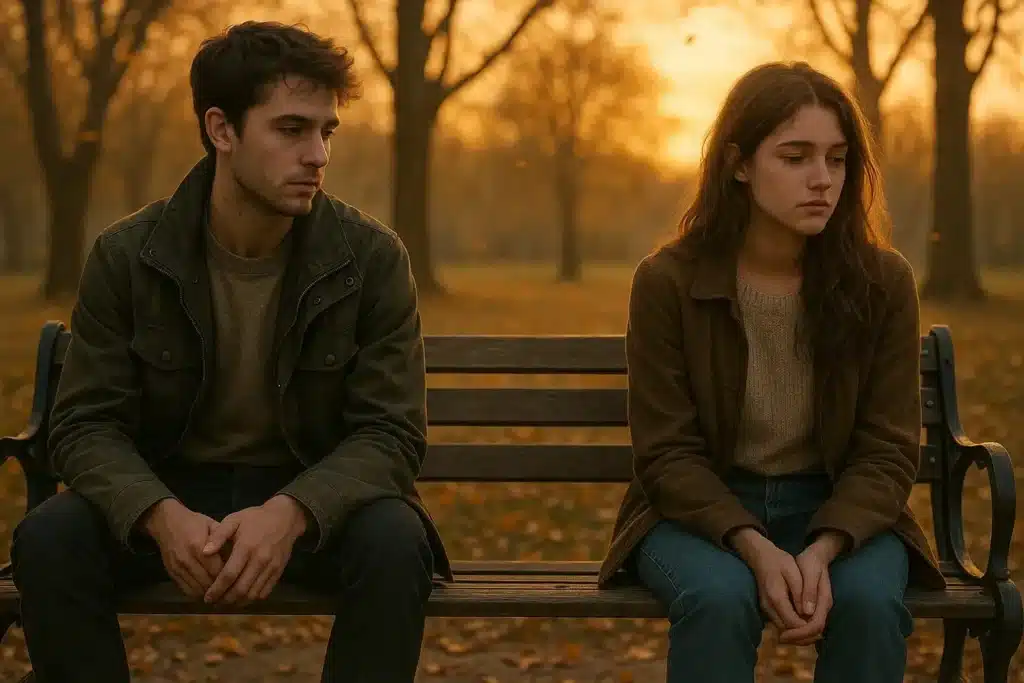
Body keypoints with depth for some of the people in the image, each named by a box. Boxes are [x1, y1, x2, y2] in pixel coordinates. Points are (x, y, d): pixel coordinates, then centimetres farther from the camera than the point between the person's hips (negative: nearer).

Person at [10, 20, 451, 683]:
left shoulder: (373, 257, -9)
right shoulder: (127, 256, -7)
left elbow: (392, 431, -11)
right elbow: (87, 424, -6)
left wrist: (289, 514, -31)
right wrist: (163, 515, -29)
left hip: (315, 497, -1)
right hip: (167, 491, 1)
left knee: (395, 543, -32)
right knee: (48, 540, -27)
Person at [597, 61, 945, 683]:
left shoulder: (884, 282, -6)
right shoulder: (668, 281, -10)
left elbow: (887, 451, -6)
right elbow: (668, 452, -9)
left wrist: (822, 550, -24)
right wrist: (756, 549, -25)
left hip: (839, 510, 2)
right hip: (704, 508, -1)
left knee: (869, 599, -29)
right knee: (720, 598, -33)